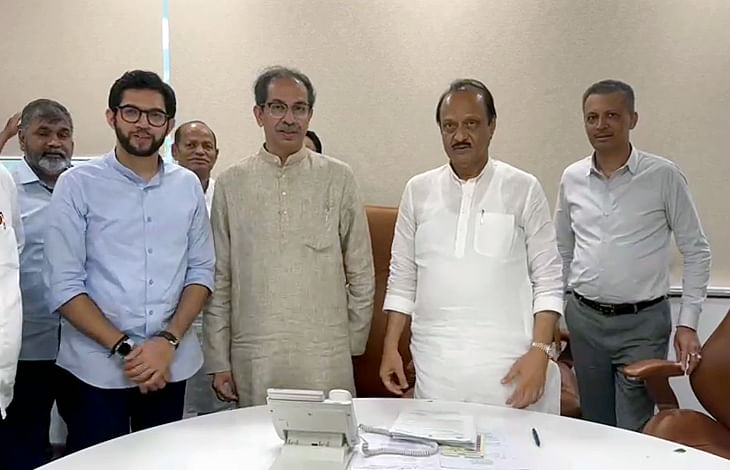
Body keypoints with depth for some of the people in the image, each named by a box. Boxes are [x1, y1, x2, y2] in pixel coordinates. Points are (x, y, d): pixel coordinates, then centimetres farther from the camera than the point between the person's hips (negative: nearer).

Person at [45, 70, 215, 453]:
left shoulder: (188, 185, 5)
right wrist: (123, 348, -13)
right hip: (95, 370, -2)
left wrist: (168, 341, -8)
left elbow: (202, 271, 5)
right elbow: (65, 286, -7)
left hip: (170, 366, 3)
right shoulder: (77, 184, -4)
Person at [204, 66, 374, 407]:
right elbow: (219, 279, 6)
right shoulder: (231, 183, 5)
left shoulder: (338, 178, 2)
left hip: (325, 359, 0)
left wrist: (353, 343, 6)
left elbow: (361, 273, 6)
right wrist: (218, 361, 5)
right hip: (253, 362, 1)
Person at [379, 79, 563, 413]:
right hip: (434, 366, 2)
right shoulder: (418, 190, 7)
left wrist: (540, 351, -7)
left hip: (508, 367, -2)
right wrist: (390, 347, 6)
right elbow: (402, 277, 10)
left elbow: (547, 279, 1)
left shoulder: (523, 190, 0)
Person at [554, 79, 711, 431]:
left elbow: (696, 251, -2)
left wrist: (688, 323, -6)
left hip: (643, 323, -3)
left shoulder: (664, 176, -7)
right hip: (584, 319, 4)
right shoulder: (572, 178, 3)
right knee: (595, 429, 15)